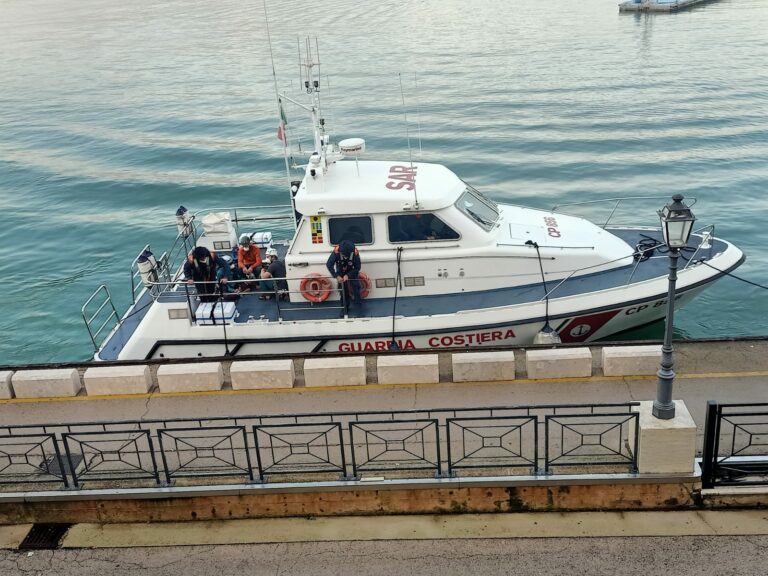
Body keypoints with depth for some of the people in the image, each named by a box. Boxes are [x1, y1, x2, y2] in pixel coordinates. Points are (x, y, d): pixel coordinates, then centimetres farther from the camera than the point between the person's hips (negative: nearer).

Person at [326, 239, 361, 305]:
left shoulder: (355, 253, -34)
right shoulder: (336, 251, -34)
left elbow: (357, 267, -21)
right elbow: (329, 265, -25)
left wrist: (348, 275, -31)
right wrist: (337, 276, -31)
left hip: (352, 273, -1)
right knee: (343, 292, 5)